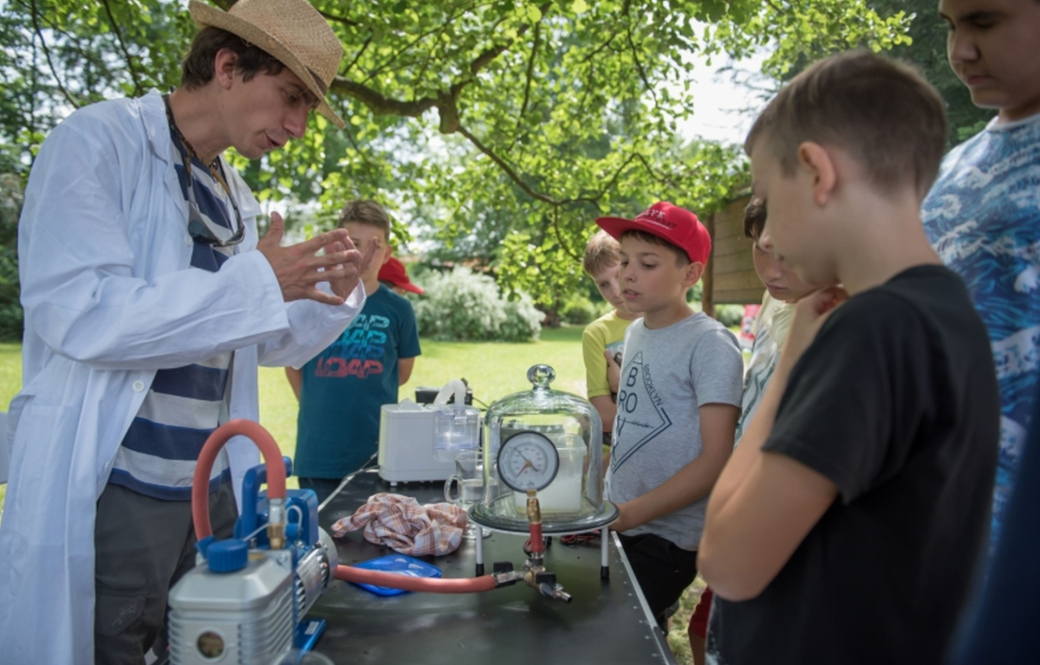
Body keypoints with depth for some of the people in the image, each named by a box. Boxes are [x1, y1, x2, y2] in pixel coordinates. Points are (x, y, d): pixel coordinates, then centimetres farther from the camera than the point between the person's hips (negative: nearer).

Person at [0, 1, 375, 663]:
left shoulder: (238, 199, 13)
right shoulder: (99, 141, -8)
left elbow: (265, 342, 19)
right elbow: (81, 314, -21)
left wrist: (332, 295, 1)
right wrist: (257, 282, -20)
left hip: (213, 488, 7)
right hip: (110, 494, -7)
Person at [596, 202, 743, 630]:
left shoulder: (710, 345, -16)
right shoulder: (636, 331, 6)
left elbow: (718, 459, -19)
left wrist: (629, 514, -21)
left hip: (664, 539, -6)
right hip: (614, 523, 7)